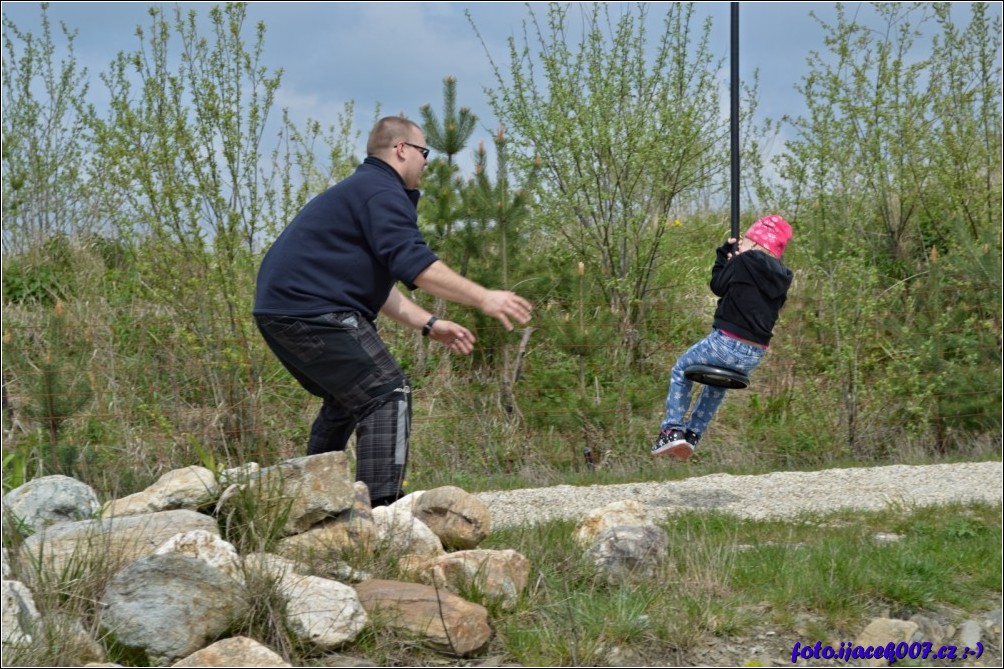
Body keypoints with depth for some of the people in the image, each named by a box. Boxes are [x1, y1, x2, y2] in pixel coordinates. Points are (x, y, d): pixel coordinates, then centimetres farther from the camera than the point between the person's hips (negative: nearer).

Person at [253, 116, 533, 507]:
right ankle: (380, 509, -22)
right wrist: (483, 299, -22)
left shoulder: (362, 190, 27)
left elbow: (376, 283, 29)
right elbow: (414, 264, -22)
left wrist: (428, 324, 22)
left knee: (347, 399, 26)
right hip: (313, 311, -11)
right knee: (388, 395, -13)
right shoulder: (382, 192, -9)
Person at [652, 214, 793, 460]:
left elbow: (718, 285, 0)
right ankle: (693, 433, 32)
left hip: (728, 343, -7)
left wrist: (724, 256, 15)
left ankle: (672, 429, 5)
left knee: (681, 370, 16)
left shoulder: (745, 261, -12)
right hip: (756, 355, 7)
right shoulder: (781, 276, 7)